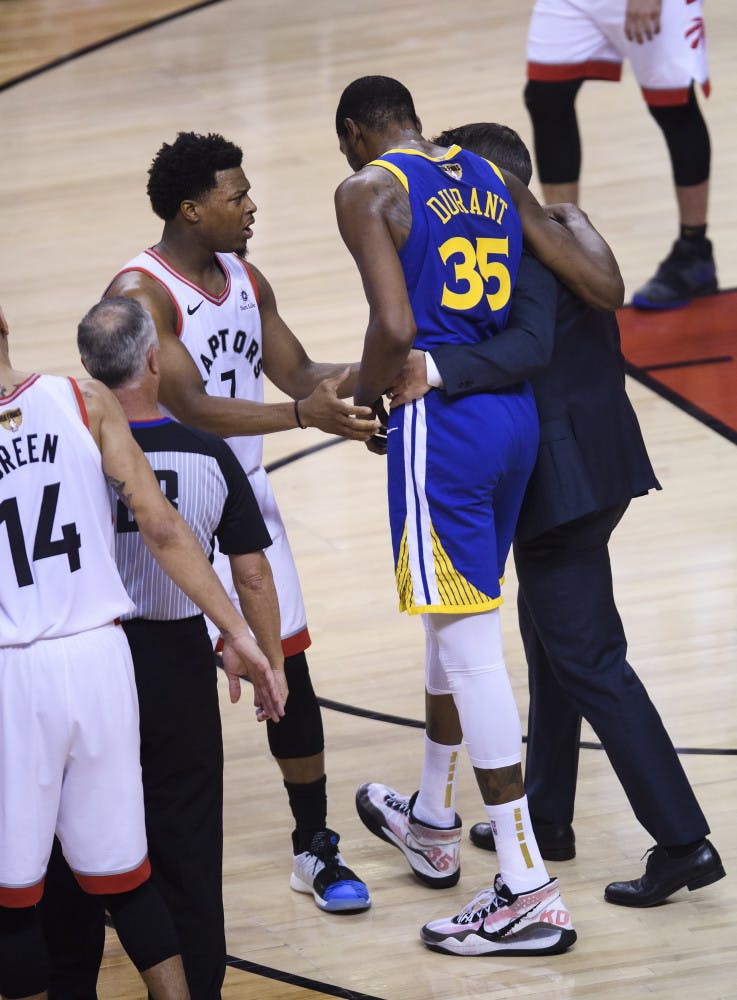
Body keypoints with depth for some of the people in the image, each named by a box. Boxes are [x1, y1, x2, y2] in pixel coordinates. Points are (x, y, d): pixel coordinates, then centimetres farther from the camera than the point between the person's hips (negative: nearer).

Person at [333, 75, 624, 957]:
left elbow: (396, 327, -18)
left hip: (439, 421, -8)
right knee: (454, 627, 24)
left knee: (468, 648, -6)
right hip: (514, 413, 8)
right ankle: (431, 823, 42)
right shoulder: (493, 179, 13)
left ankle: (529, 891, -7)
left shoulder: (368, 190, -6)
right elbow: (606, 288, 7)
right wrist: (570, 215, 28)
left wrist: (363, 403, 0)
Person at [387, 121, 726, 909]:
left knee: (588, 661, -7)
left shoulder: (524, 258, -19)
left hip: (562, 482, -11)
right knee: (550, 640, 21)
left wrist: (438, 369, -46)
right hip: (595, 466, 11)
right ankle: (546, 819, 33)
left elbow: (533, 345, -36)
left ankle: (682, 840, -8)